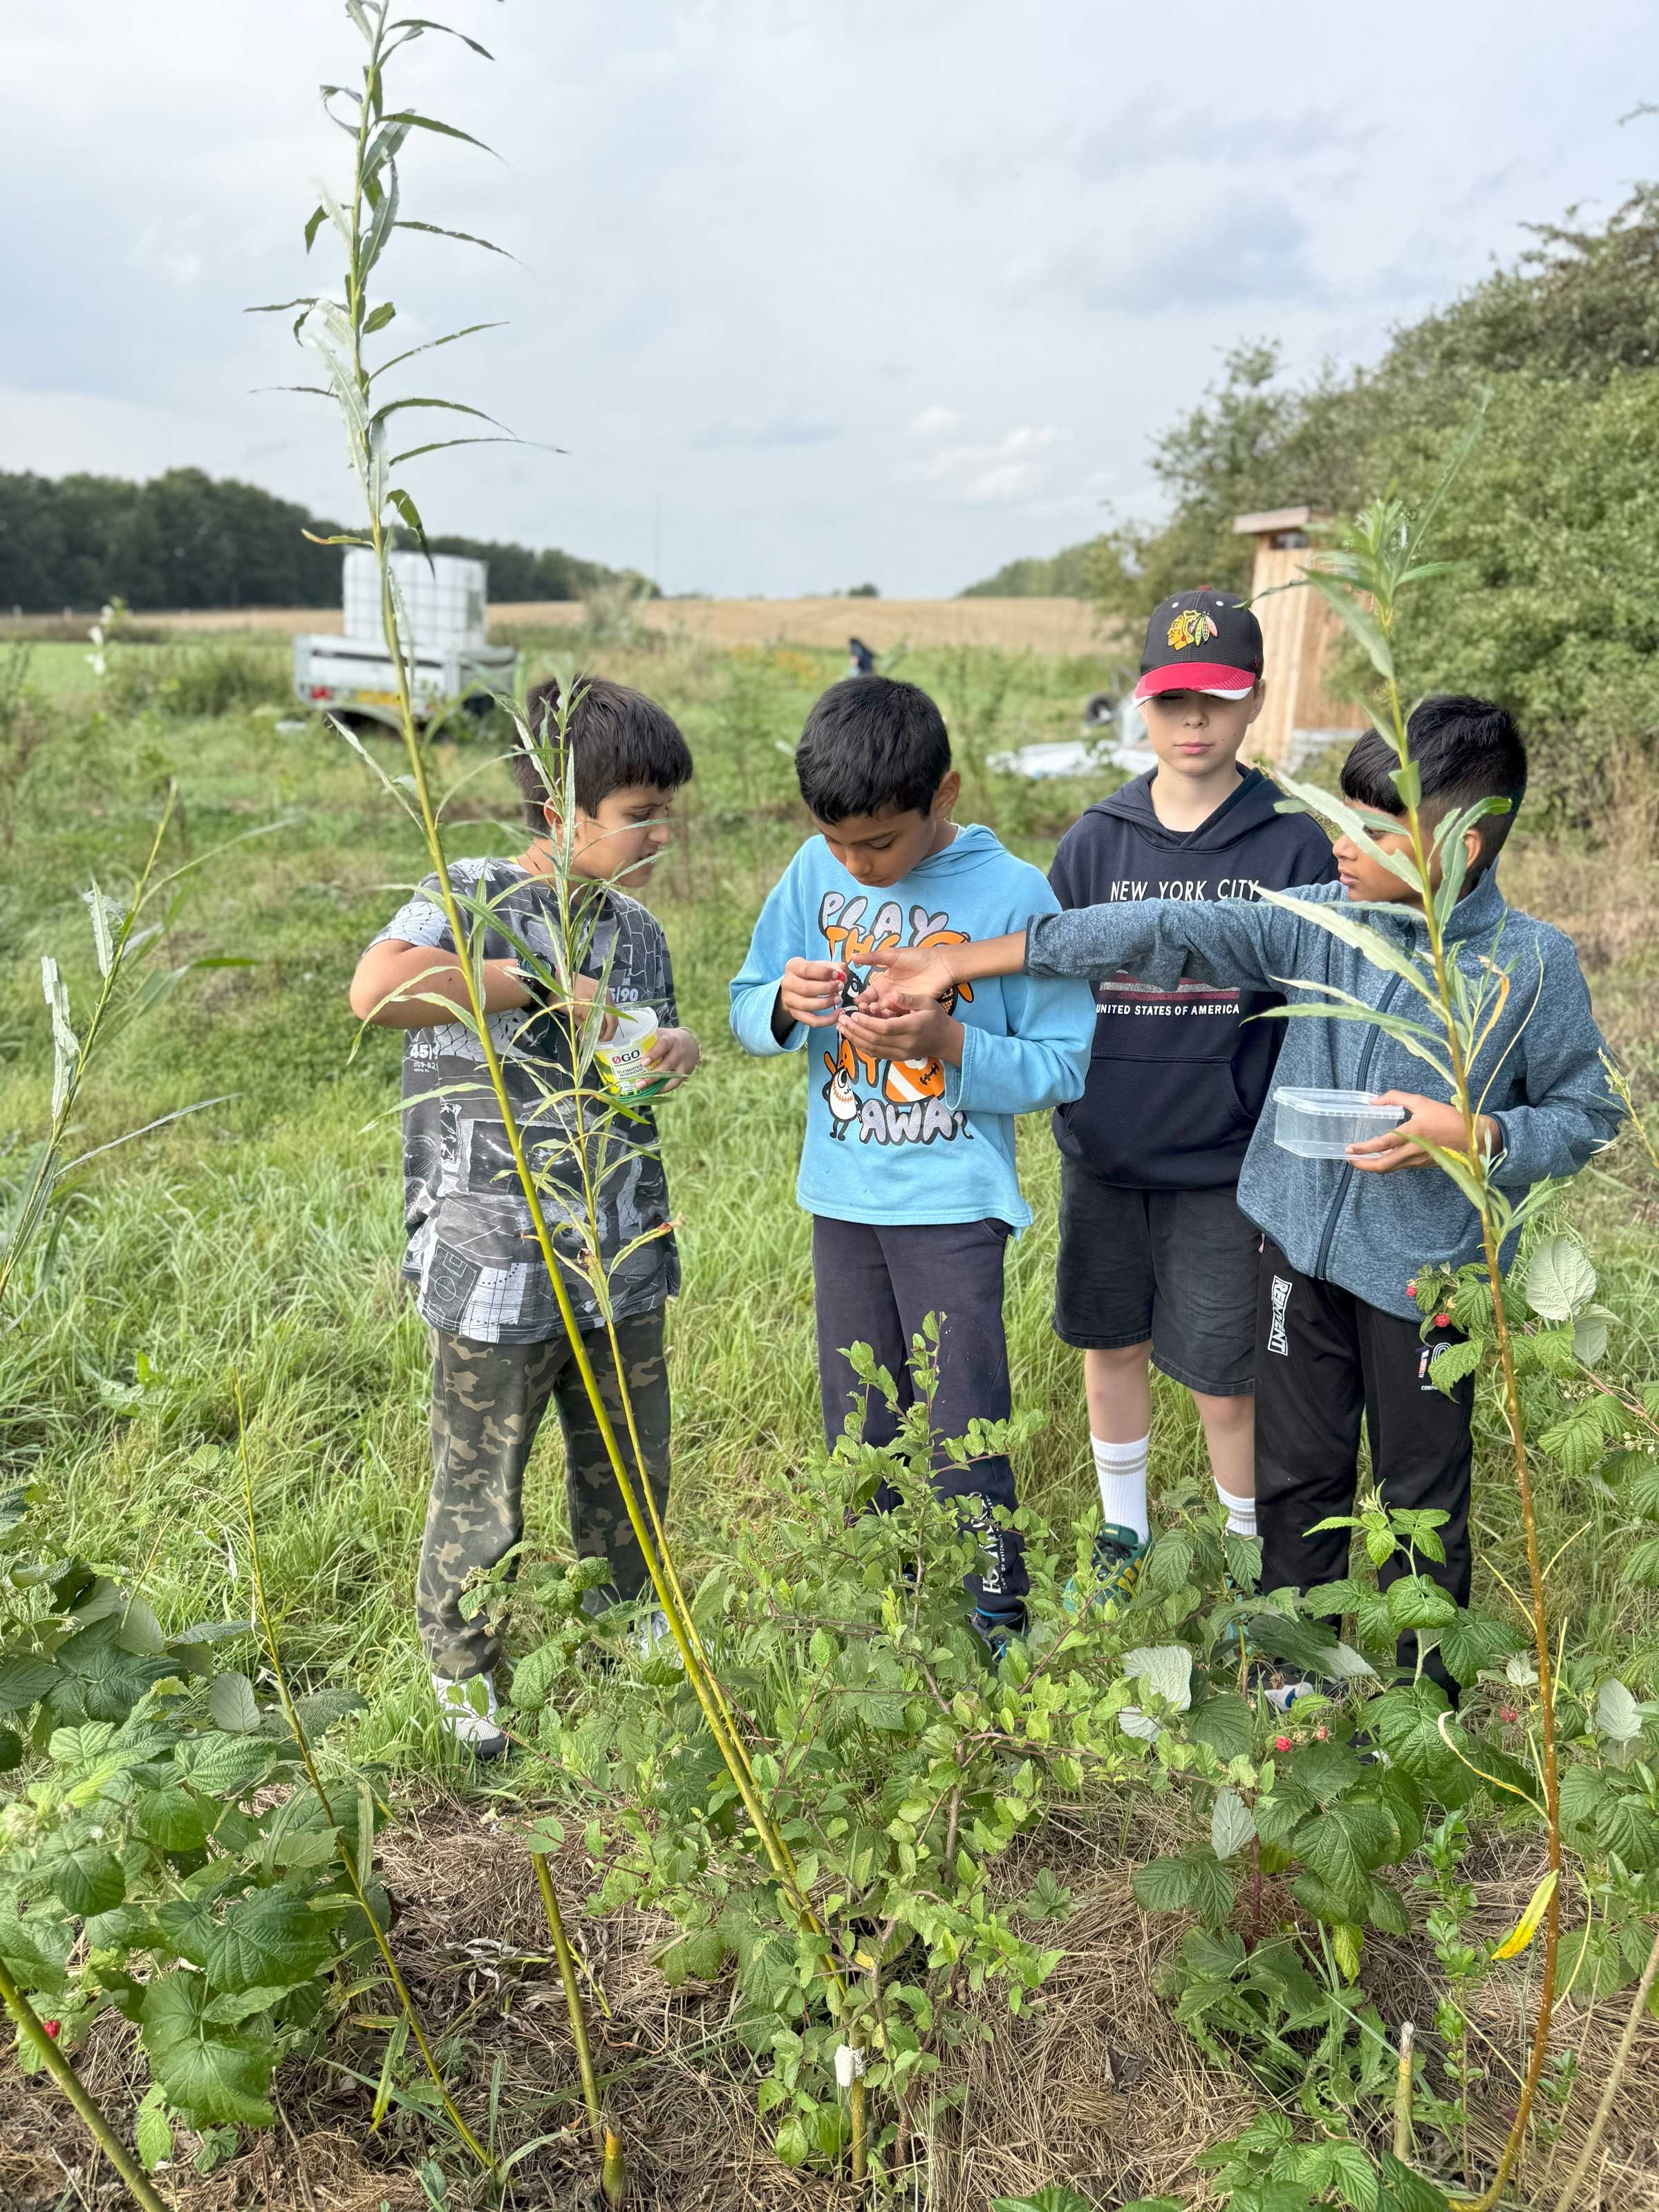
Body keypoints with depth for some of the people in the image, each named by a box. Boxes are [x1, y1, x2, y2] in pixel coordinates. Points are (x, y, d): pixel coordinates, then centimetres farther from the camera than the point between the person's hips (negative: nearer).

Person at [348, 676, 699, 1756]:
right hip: (498, 1264, -6)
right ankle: (463, 1676, 33)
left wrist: (679, 1047, 0)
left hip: (624, 1259, 6)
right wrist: (541, 985, -25)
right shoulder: (473, 899, -12)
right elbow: (376, 990, -32)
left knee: (632, 1467, 21)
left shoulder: (637, 930, 9)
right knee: (482, 1486, 9)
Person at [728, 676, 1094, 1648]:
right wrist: (786, 1003, -18)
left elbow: (1062, 1063, -11)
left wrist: (949, 1042, -26)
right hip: (843, 1194, 5)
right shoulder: (816, 873, -2)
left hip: (954, 1204, -4)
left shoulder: (1012, 893, -14)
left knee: (961, 1431, 3)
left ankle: (999, 1621, 26)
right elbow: (746, 1009, 6)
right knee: (856, 1424, 18)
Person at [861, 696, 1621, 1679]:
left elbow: (1587, 1113, -2)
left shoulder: (1533, 963, -13)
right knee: (1297, 1477, 17)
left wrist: (1471, 1134, -23)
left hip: (1429, 1268, -3)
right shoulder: (1319, 921, -6)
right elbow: (1166, 934, -12)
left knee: (1423, 1497, 14)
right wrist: (961, 961, -15)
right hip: (1302, 1241, 3)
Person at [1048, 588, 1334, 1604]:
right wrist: (1062, 1094, -6)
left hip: (1225, 1168, -3)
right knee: (1111, 1349, 17)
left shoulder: (1294, 846, -4)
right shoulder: (1094, 842, 2)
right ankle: (1123, 1535, 40)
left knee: (1226, 1383, 4)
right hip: (1103, 1154, 3)